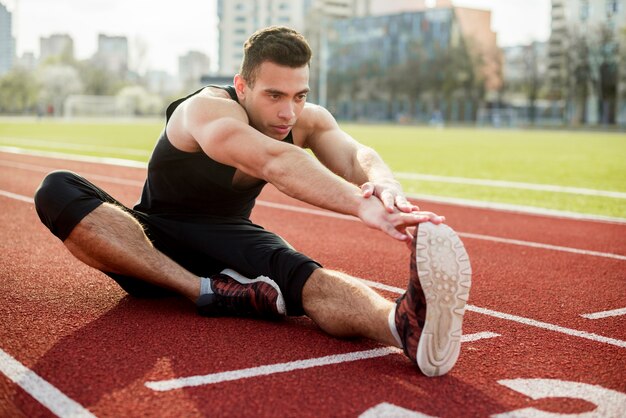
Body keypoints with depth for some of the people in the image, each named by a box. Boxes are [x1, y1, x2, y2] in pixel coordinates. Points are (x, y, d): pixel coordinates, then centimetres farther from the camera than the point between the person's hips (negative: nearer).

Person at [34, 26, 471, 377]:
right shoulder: (209, 109, -27)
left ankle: (406, 326, -64)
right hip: (154, 243, -2)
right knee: (59, 191, -31)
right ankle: (210, 292, -36)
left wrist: (384, 185, -53)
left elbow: (355, 156, -28)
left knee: (309, 276, -33)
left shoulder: (307, 120, -8)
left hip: (226, 241, 2)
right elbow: (274, 161, -48)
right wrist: (362, 206, -62)